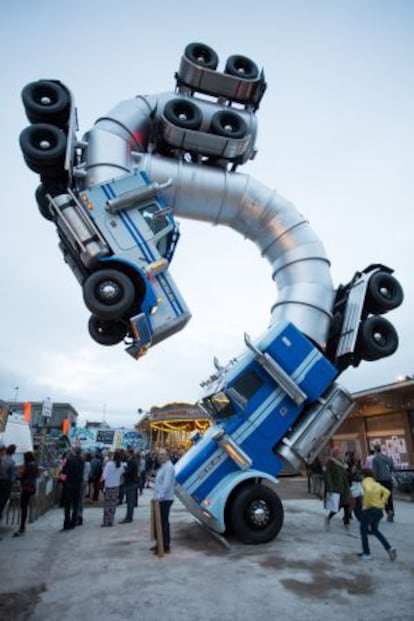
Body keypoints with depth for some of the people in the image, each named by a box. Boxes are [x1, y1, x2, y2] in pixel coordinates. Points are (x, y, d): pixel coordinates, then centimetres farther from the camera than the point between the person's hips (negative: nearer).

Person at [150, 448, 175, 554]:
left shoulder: (168, 467, -17)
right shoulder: (163, 466, 15)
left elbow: (167, 483, -27)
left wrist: (160, 495, -32)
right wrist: (157, 495, 18)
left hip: (165, 499, -10)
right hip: (161, 499, 10)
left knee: (164, 522, -2)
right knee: (159, 521, 17)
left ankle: (165, 546, 8)